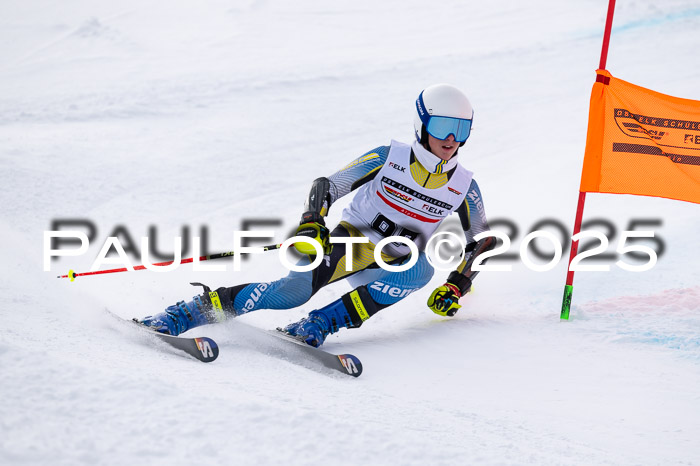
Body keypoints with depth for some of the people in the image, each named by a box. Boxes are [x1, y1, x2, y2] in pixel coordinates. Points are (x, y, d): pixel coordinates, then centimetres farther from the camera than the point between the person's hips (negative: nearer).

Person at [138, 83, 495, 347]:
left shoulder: (464, 188, -4)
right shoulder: (388, 159, -10)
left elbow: (482, 244, 8)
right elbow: (327, 186, -10)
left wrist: (456, 287, -5)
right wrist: (311, 224, -29)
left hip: (393, 267, 2)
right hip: (351, 242, -2)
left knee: (422, 269, -34)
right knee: (296, 288, -31)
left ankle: (320, 324, -35)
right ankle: (189, 312, -23)